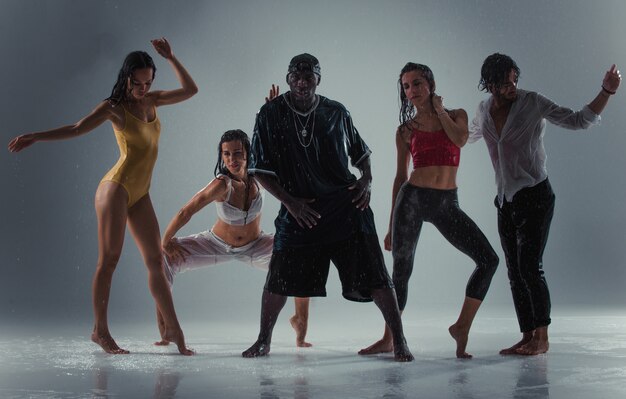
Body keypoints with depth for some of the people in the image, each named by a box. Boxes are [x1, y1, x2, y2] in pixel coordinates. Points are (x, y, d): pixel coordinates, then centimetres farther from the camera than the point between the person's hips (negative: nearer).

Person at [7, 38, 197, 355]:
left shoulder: (151, 100, 13)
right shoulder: (114, 107, -4)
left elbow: (190, 90, 19)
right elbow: (76, 129, -10)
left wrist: (171, 58, 10)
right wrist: (35, 137, -20)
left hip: (140, 195, 6)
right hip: (117, 187, -6)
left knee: (156, 261, 4)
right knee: (109, 260, -7)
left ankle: (172, 329, 7)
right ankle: (100, 331, -2)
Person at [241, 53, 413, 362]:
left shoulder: (337, 113, 4)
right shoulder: (271, 115, -1)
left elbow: (361, 152, 18)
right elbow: (260, 169, 0)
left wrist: (366, 179, -1)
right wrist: (289, 201, -9)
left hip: (346, 208, 0)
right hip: (299, 208, 0)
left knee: (374, 277, -5)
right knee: (279, 279, 2)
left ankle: (399, 341, 5)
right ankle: (264, 340, 23)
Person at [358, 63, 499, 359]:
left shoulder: (456, 115, 9)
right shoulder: (406, 130, 7)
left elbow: (460, 139, -15)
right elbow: (400, 176, 11)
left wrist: (440, 110, 0)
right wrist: (391, 225, 9)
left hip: (447, 204, 1)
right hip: (412, 198, -1)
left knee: (489, 259, -11)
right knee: (401, 271, 0)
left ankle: (462, 326, -1)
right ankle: (388, 339, 14)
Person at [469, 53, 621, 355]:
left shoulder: (532, 103, -9)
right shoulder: (484, 110, 6)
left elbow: (579, 120, -9)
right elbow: (471, 134, 30)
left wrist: (606, 92, -19)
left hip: (535, 197, -6)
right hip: (506, 202, 6)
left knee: (529, 266, -13)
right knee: (515, 272, 4)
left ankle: (541, 337, -5)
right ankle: (527, 336, 9)